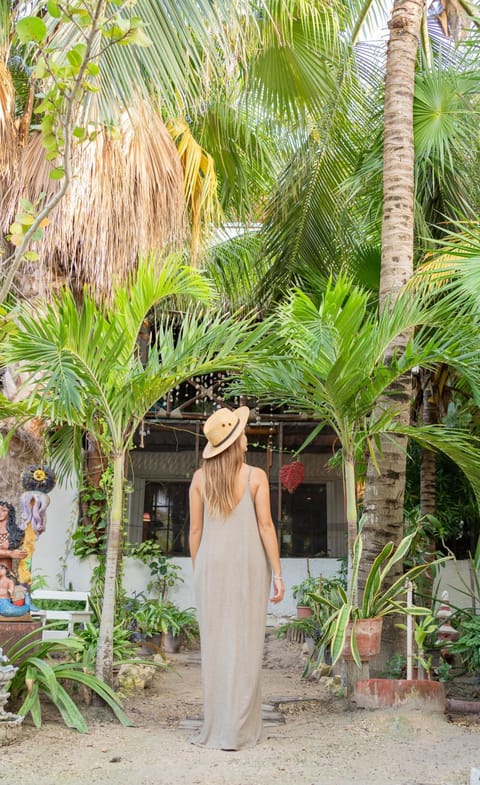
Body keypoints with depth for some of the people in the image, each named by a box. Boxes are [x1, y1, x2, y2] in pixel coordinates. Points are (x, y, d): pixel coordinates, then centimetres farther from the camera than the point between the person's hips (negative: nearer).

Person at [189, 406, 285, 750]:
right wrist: (277, 574, -4)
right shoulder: (256, 476, -5)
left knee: (215, 644, 7)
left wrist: (197, 571, 12)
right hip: (249, 566, -2)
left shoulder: (200, 478, 1)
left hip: (212, 565, 2)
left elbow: (195, 529, 2)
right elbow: (266, 526, -8)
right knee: (245, 645, 3)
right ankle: (239, 730, 5)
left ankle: (216, 727, 11)